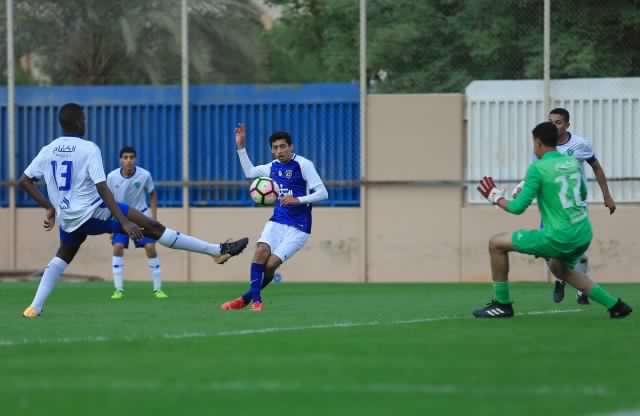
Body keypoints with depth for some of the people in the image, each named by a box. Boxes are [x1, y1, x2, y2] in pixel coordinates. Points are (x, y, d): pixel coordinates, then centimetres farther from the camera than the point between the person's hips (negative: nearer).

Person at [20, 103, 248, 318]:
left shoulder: (47, 151, 4)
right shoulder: (88, 148, -13)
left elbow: (24, 181, 7)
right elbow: (102, 188, -21)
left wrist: (49, 207, 16)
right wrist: (124, 221, -22)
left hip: (68, 219, 6)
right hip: (93, 211, -6)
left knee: (62, 257, 32)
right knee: (153, 227, -5)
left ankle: (35, 307, 16)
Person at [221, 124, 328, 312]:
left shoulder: (303, 164, -11)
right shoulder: (273, 167, 8)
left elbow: (322, 193, -13)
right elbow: (249, 172, 24)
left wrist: (298, 200, -25)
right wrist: (241, 147, 15)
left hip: (298, 227, -5)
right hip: (277, 221, 5)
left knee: (271, 264, -12)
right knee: (261, 250, -23)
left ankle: (247, 298, 7)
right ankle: (256, 298, -16)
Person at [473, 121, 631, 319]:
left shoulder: (538, 168, -11)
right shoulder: (573, 163, 8)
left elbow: (518, 207, -10)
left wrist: (497, 198, 9)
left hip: (559, 237, -7)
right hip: (583, 235, 7)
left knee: (496, 243, 4)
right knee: (560, 269, 37)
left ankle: (502, 304, 11)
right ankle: (615, 305, 30)